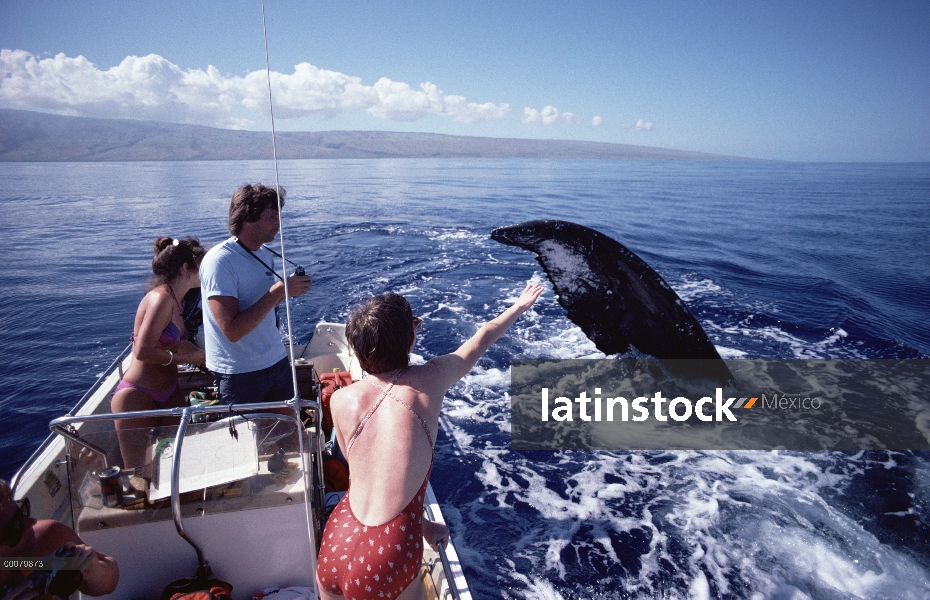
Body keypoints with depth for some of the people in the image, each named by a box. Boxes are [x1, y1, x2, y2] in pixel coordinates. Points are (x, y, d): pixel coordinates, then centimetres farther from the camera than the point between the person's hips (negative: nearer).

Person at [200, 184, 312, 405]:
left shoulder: (266, 255, 5)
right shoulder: (219, 261, -19)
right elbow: (232, 330, -25)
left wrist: (287, 289, -2)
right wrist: (279, 289, -24)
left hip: (278, 363, 7)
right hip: (239, 375, -7)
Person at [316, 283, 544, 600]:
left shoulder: (341, 400, -2)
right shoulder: (430, 379, -7)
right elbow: (483, 338, 11)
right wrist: (521, 305, 31)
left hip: (335, 548, 3)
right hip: (389, 560, -2)